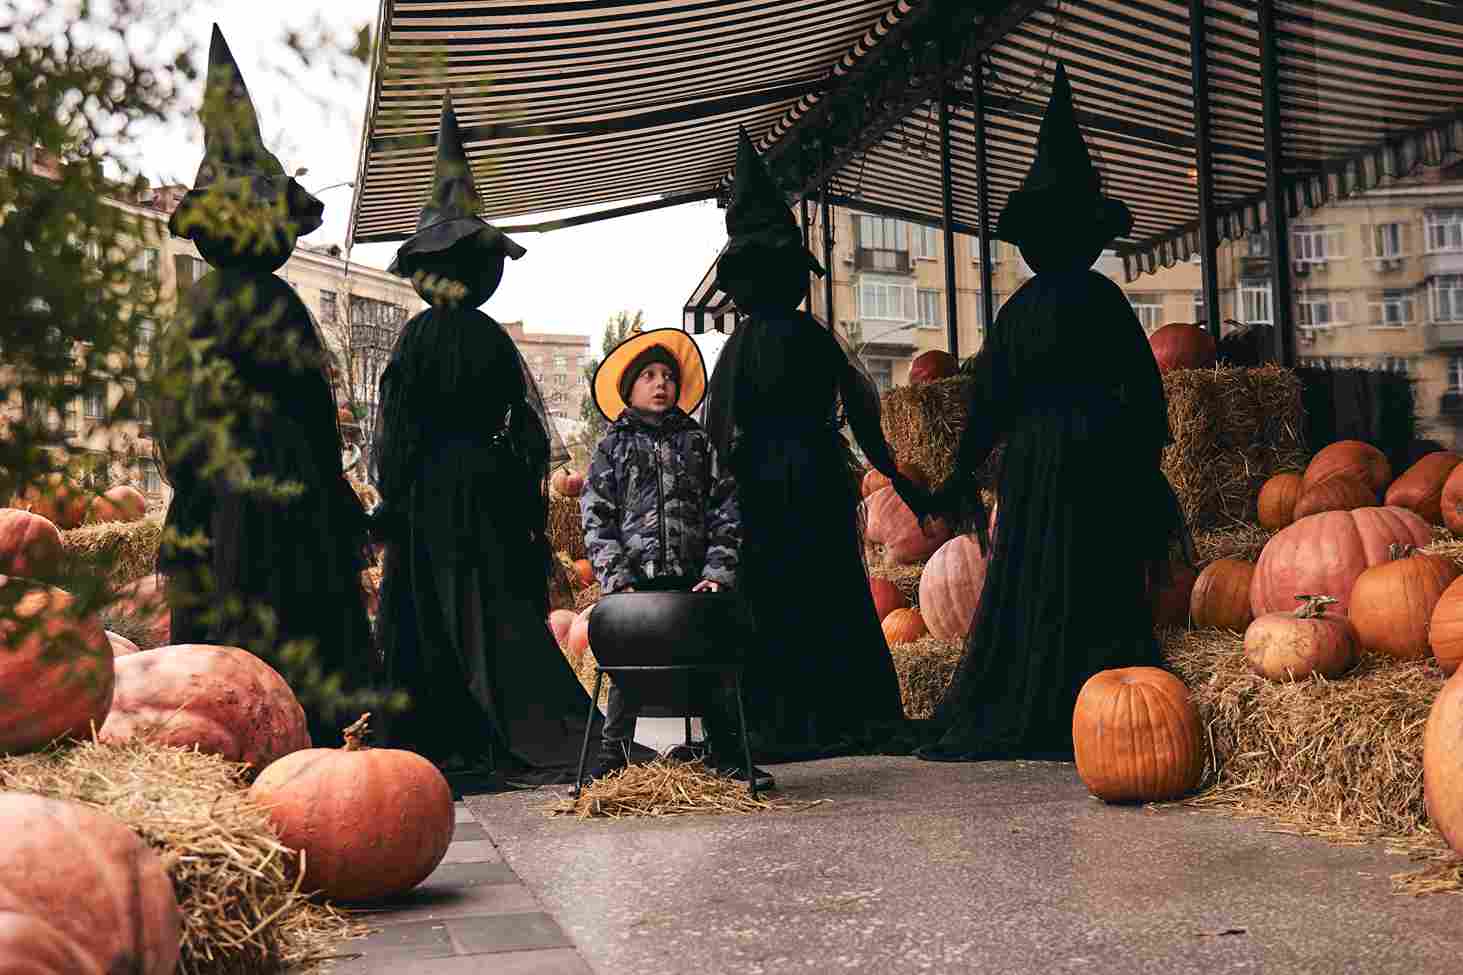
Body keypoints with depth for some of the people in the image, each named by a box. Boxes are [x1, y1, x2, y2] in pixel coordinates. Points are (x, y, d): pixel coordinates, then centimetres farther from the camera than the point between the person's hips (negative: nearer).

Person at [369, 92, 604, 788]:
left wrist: (389, 500, -4)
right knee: (499, 613, 8)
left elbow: (399, 422, -9)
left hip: (432, 487, -5)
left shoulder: (422, 333, -8)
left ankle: (436, 743, 4)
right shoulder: (494, 337, 6)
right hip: (491, 484, 5)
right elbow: (527, 425, 8)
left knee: (426, 620, 2)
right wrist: (529, 504, 14)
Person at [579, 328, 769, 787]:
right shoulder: (612, 447, 11)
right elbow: (596, 518, 4)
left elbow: (725, 510, 8)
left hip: (693, 578, 1)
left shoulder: (697, 442, 14)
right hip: (635, 581, -1)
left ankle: (729, 758, 10)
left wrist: (718, 572, -3)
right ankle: (612, 760, 8)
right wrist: (616, 577, -8)